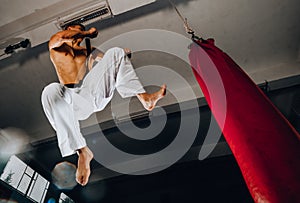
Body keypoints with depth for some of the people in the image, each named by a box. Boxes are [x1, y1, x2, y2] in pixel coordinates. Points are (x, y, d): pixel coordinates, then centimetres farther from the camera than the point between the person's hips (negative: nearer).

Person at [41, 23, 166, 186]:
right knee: (51, 91, -35)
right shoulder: (55, 48, 23)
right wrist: (88, 32, 10)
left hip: (96, 90, 3)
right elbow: (58, 38, -2)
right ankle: (82, 151, -38)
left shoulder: (87, 51, 33)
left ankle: (144, 97, -27)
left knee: (115, 52, -7)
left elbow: (108, 63, 19)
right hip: (75, 98, -3)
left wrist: (122, 54, -1)